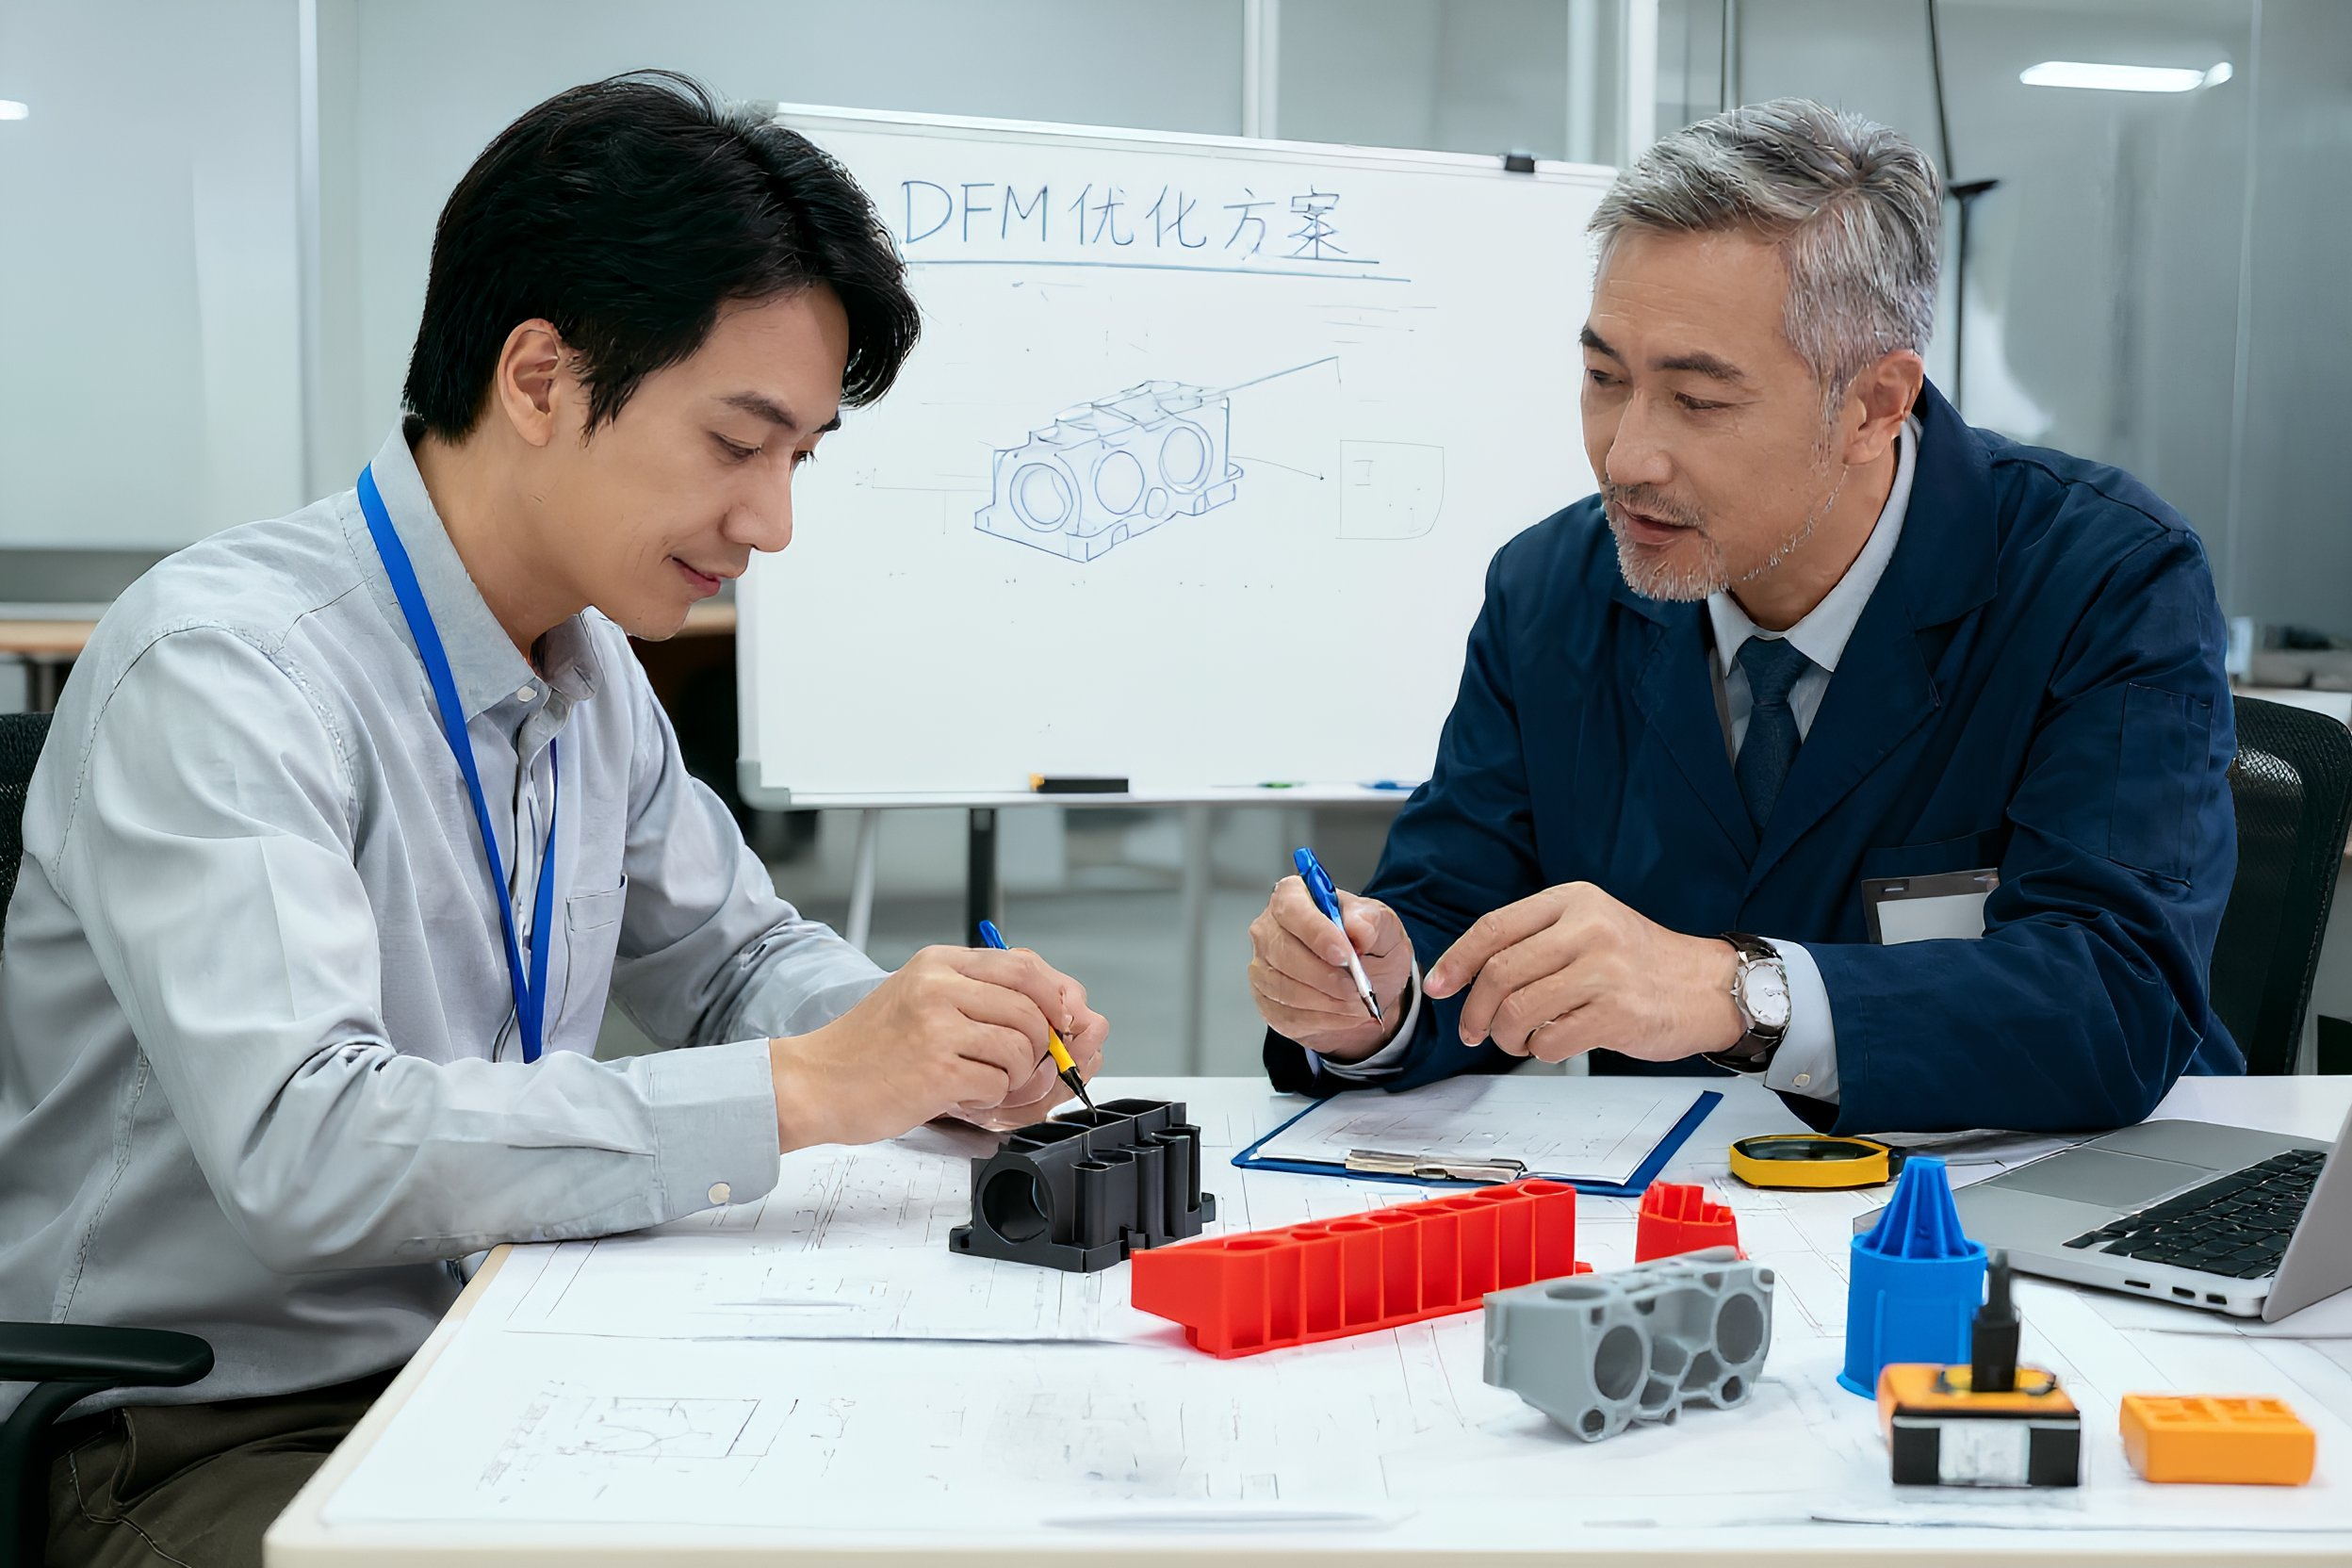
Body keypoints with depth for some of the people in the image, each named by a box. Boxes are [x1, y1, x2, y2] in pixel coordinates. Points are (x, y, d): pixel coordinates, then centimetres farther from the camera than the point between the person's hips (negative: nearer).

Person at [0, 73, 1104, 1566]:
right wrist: (798, 1089, -30)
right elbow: (298, 1147, -31)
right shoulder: (216, 670, -20)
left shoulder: (592, 671, 7)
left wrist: (924, 1039, -2)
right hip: (191, 1435, -8)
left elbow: (740, 956, 21)